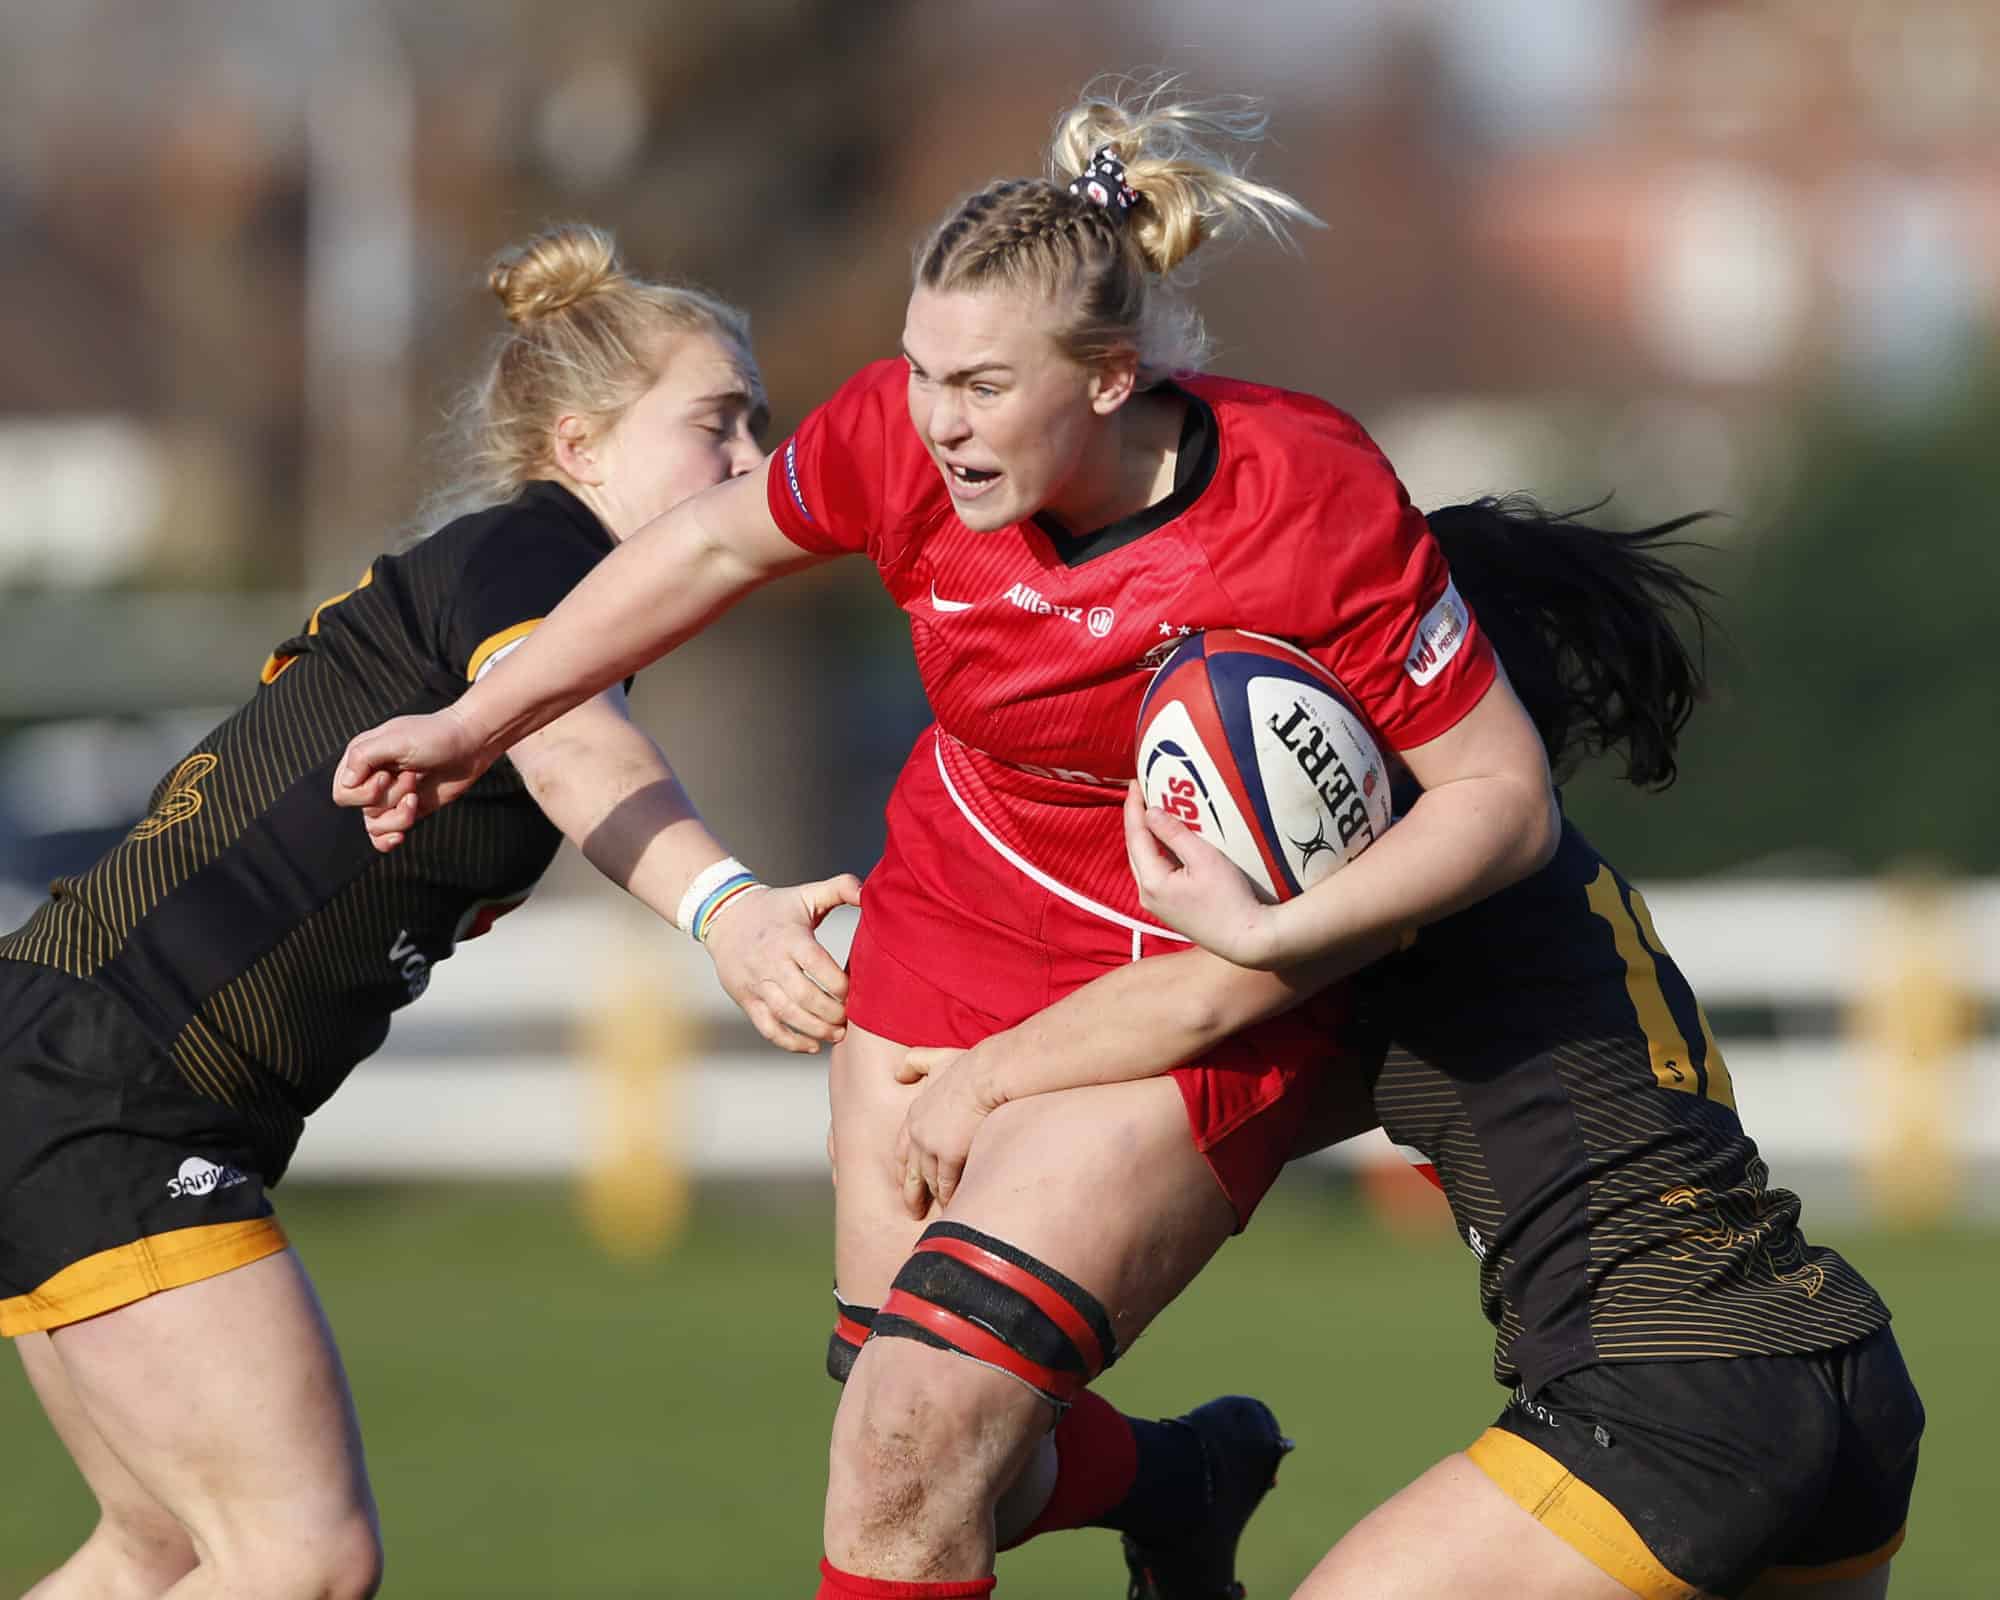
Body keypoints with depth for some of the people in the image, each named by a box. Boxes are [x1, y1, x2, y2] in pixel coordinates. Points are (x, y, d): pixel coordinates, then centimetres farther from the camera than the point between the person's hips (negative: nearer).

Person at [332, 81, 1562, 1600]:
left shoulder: (1313, 506, -27)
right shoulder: (907, 435, -16)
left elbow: (1506, 794, -20)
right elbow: (714, 545, 6)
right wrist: (477, 722, 9)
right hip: (945, 934, 5)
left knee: (912, 1445, -16)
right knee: (932, 1443, 8)